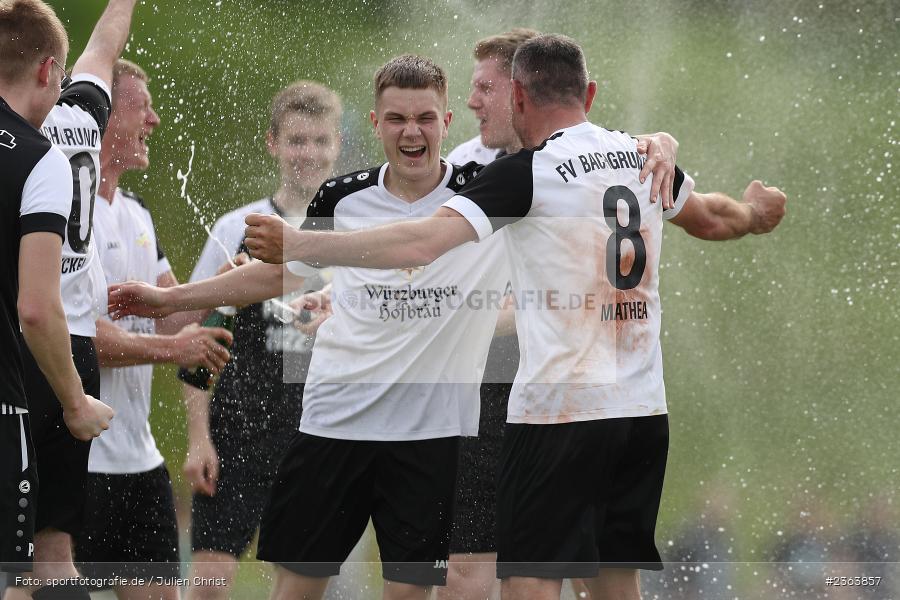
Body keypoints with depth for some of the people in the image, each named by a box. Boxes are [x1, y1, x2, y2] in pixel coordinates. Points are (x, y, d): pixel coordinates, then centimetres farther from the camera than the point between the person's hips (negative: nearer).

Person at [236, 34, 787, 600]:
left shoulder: (526, 173, -9)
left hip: (560, 406, -6)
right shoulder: (642, 156, 10)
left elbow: (422, 243, -21)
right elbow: (713, 218, 31)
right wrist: (755, 209, 54)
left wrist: (297, 244, -21)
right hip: (645, 408, 6)